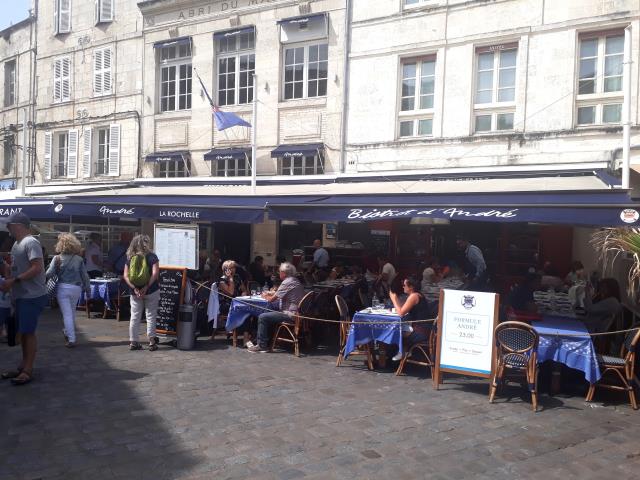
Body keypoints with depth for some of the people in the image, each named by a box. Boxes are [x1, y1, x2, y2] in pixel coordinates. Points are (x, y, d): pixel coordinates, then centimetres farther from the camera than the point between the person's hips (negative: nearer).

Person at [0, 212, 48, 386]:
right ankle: (23, 366, 25)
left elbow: (37, 268, -23)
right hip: (21, 296, 9)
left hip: (32, 297, -9)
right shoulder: (17, 244, 14)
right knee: (23, 332, 15)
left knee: (28, 333, -3)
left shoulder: (30, 243, -15)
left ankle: (28, 371, 4)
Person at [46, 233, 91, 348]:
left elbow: (49, 273, -13)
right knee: (72, 312, 21)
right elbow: (85, 276, 2)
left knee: (67, 314, 0)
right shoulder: (79, 259, 0)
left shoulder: (57, 258, -7)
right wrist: (88, 290, 11)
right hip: (76, 288, 3)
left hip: (63, 288, -3)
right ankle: (68, 332, 40)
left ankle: (71, 339, -2)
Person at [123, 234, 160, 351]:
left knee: (134, 317, 11)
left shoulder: (130, 258, 4)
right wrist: (146, 287, -17)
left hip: (135, 293, 3)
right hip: (151, 292, -3)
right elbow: (155, 273, -19)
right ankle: (151, 342, 7)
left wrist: (134, 288, -8)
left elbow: (125, 276, -2)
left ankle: (133, 342, 16)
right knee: (150, 316, 5)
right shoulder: (151, 256, -7)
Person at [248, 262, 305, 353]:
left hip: (290, 315, -11)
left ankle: (262, 345, -3)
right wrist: (270, 294, 18)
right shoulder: (295, 281, 16)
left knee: (262, 317, -9)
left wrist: (265, 296, 8)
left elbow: (272, 299, -12)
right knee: (268, 314, 24)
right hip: (294, 312, 11)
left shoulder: (287, 282, -15)